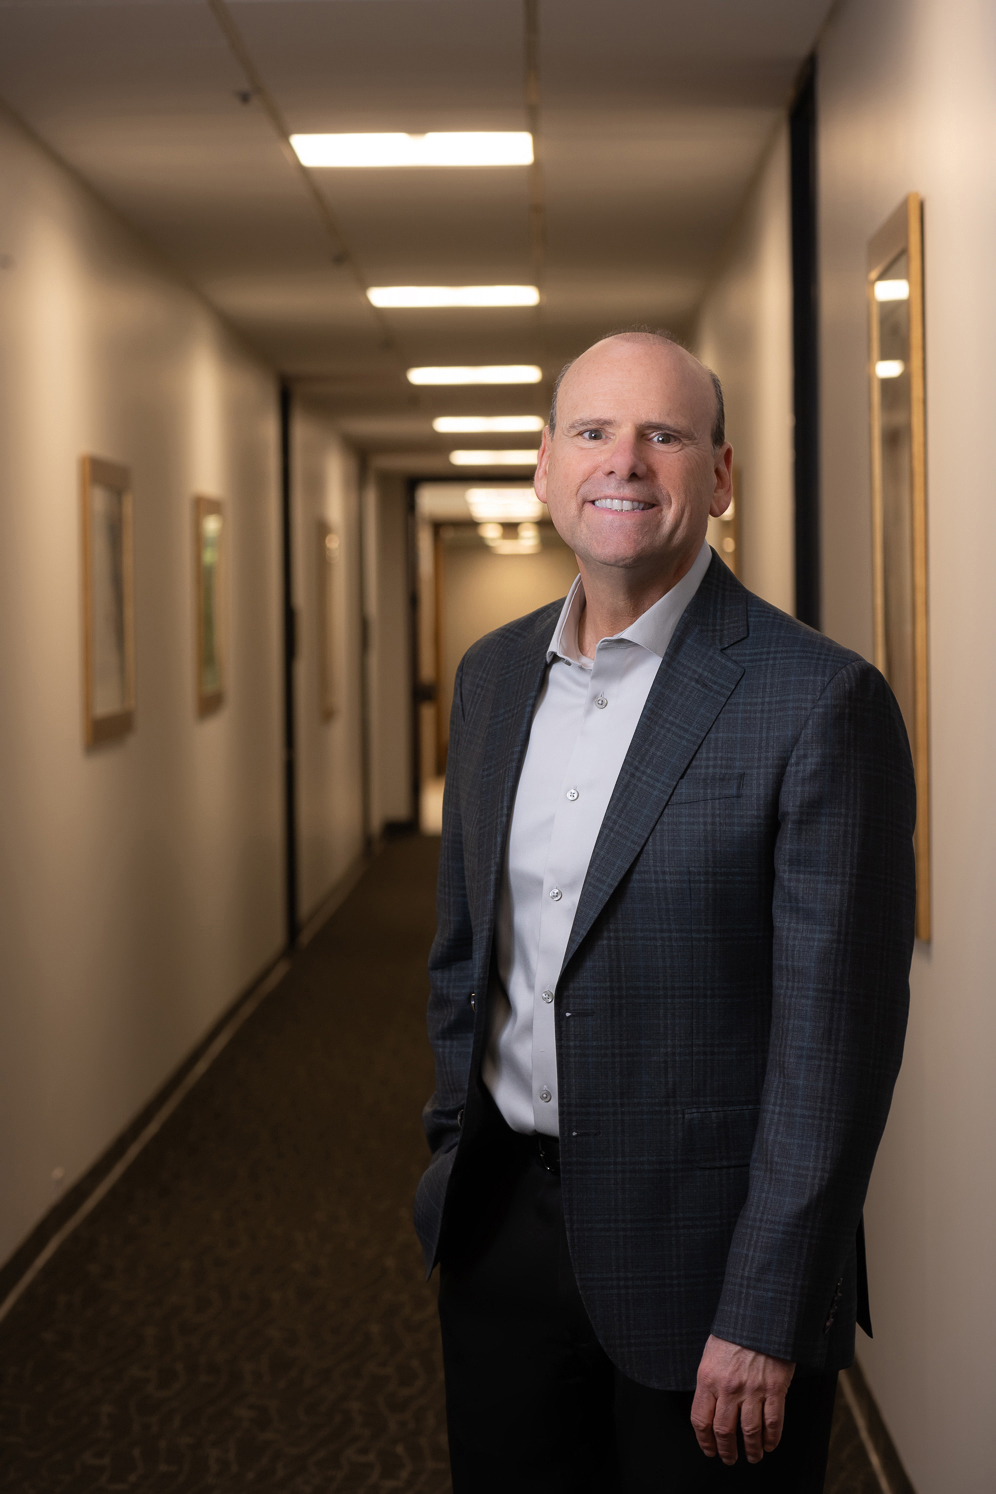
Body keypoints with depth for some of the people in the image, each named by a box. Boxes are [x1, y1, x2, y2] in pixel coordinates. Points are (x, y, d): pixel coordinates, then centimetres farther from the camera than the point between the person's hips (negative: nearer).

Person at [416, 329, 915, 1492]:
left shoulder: (821, 702, -14)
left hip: (699, 1261, -5)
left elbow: (835, 1036, -16)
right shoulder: (493, 674, 6)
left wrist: (765, 1320, -16)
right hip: (502, 1225, 6)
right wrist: (457, 1154, 12)